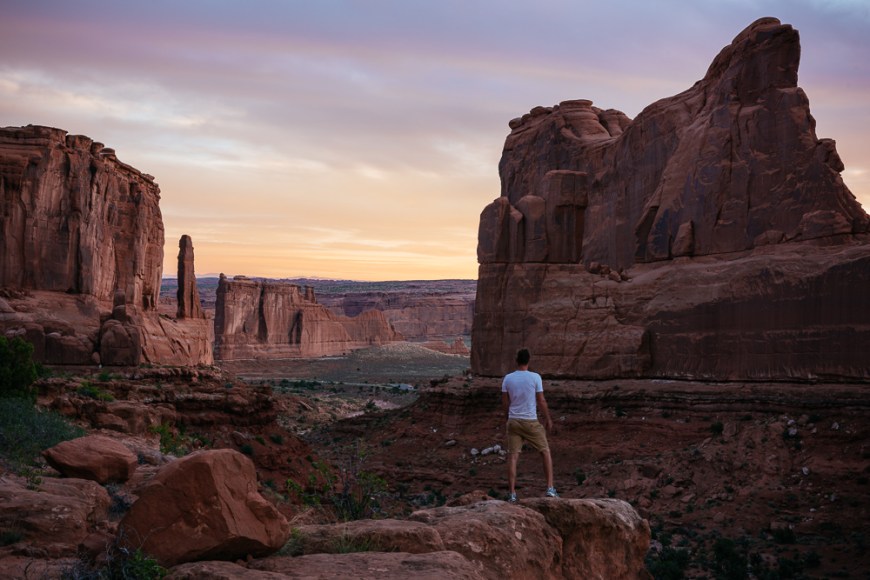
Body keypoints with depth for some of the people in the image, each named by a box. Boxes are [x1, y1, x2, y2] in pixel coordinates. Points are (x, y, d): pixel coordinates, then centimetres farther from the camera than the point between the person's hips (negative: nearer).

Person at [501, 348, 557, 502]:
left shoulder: (508, 378, 0)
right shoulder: (535, 377, -8)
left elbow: (505, 403, 5)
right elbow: (541, 401, -5)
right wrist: (548, 419, 7)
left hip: (513, 421, 2)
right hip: (531, 421, -2)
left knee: (513, 456, 4)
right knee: (546, 452, 12)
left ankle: (512, 494, 1)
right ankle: (550, 489, 7)